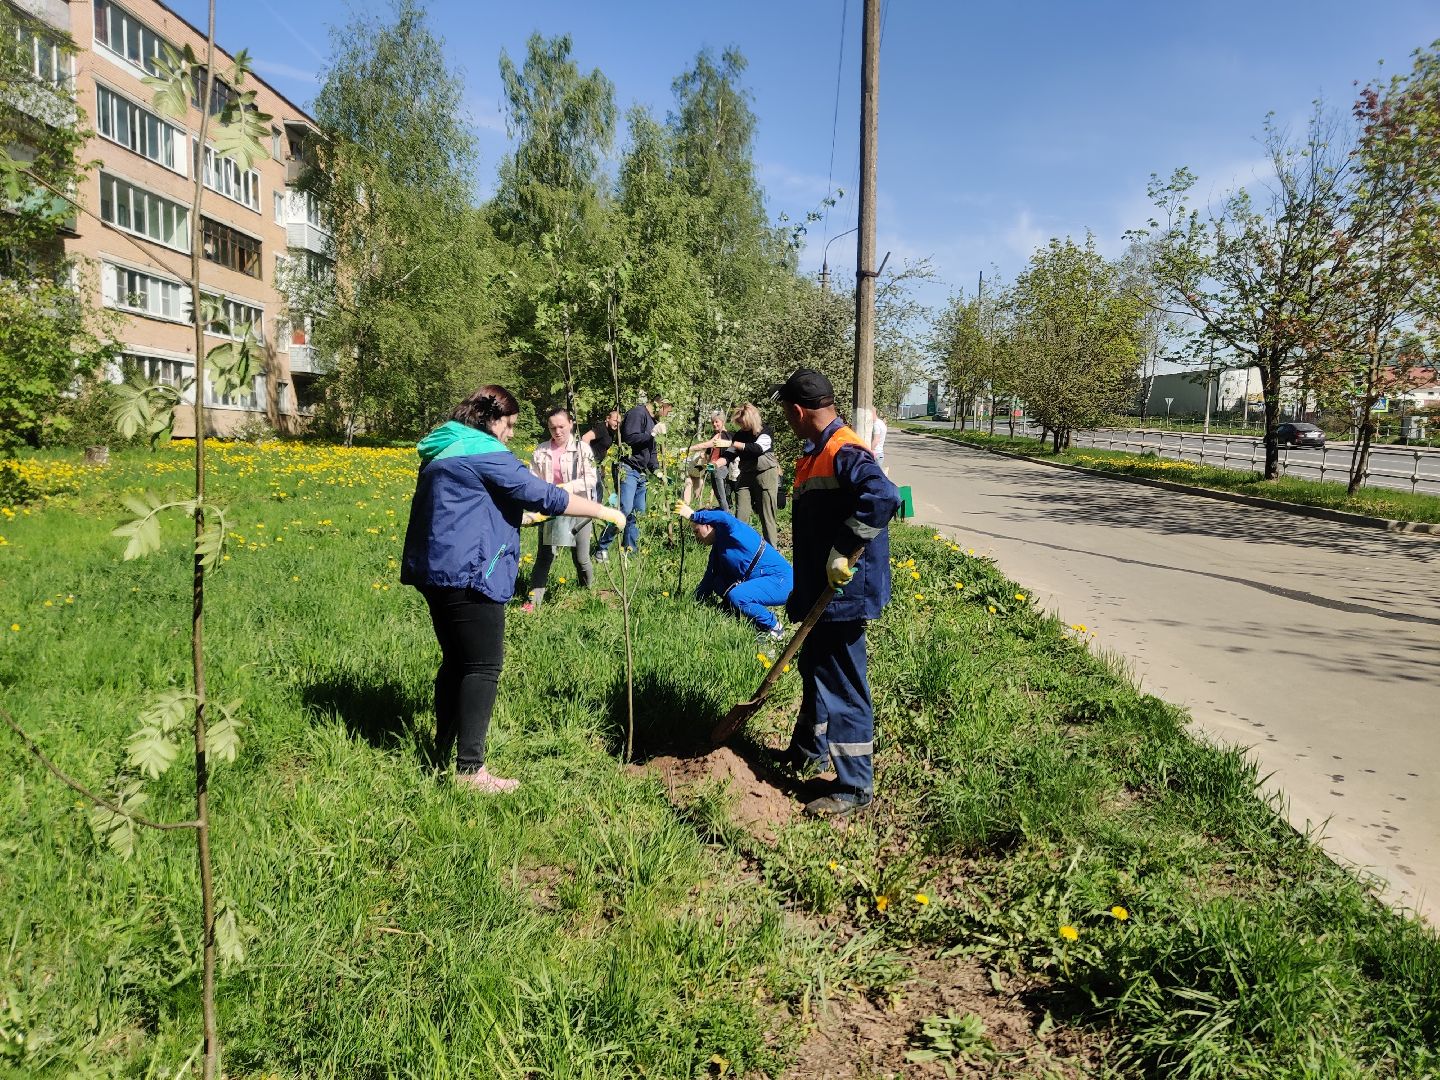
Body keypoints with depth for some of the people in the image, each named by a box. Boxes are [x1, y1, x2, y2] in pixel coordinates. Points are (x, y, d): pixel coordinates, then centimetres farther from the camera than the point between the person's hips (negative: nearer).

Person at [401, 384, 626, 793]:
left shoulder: (442, 450, 19)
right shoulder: (485, 453, -11)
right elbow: (543, 495, -14)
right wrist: (603, 511, -7)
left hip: (436, 571, 10)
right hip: (469, 574, -10)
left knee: (455, 661, 17)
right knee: (484, 667, -7)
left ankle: (443, 754, 26)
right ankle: (469, 767, -8)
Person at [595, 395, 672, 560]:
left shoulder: (652, 421, 21)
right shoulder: (638, 413, -9)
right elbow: (630, 438, -22)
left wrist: (656, 470, 14)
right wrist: (652, 433, -17)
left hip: (641, 472, 10)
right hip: (627, 469, -10)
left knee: (638, 511, 8)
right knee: (625, 508, -18)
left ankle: (630, 550, 16)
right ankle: (602, 548, -10)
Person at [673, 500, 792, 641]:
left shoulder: (731, 530, -13)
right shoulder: (717, 548, 15)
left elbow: (724, 518, -39)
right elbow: (709, 579, 21)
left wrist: (693, 515, -32)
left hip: (782, 581, -10)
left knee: (736, 596, -29)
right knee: (719, 584, 10)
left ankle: (774, 630, -7)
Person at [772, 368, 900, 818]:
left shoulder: (844, 452, -20)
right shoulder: (817, 452, 12)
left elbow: (884, 496, -39)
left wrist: (843, 551, -32)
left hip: (843, 593, -11)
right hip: (821, 592, 11)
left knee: (842, 686, -1)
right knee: (815, 668, 24)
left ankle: (855, 787, 13)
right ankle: (808, 751, 44)